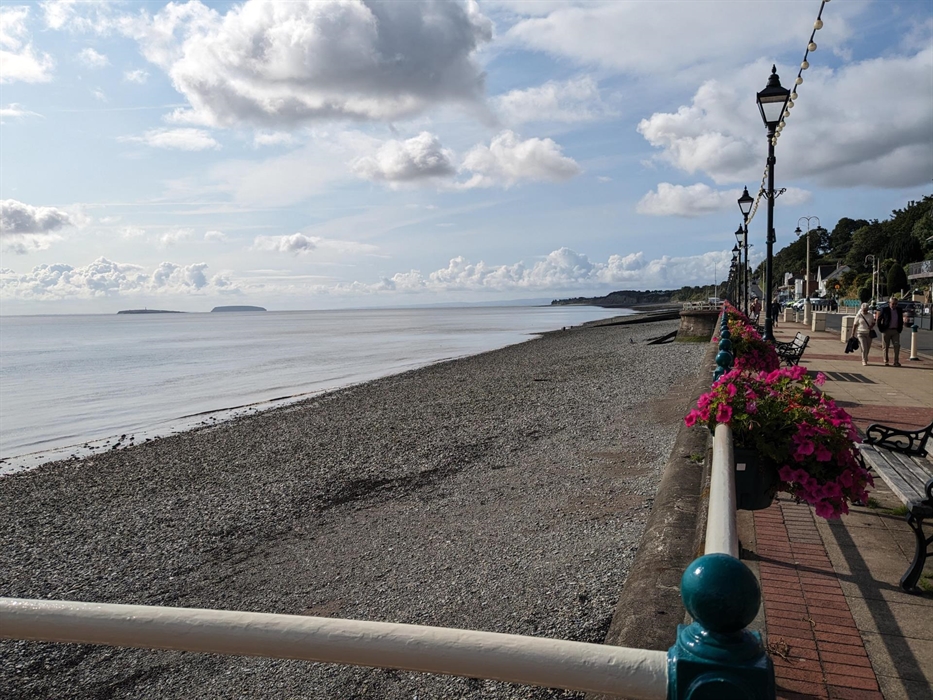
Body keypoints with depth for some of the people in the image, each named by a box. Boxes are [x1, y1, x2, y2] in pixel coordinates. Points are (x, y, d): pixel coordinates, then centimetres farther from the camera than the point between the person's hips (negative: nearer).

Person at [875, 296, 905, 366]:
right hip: (886, 330, -3)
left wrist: (900, 329, 7)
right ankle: (886, 361, 11)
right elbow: (878, 319, 0)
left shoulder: (899, 311, 9)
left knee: (897, 346, -6)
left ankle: (896, 362, -3)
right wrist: (881, 329, -5)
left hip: (896, 331, 3)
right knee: (885, 347, 3)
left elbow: (901, 321, 18)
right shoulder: (884, 309, -3)